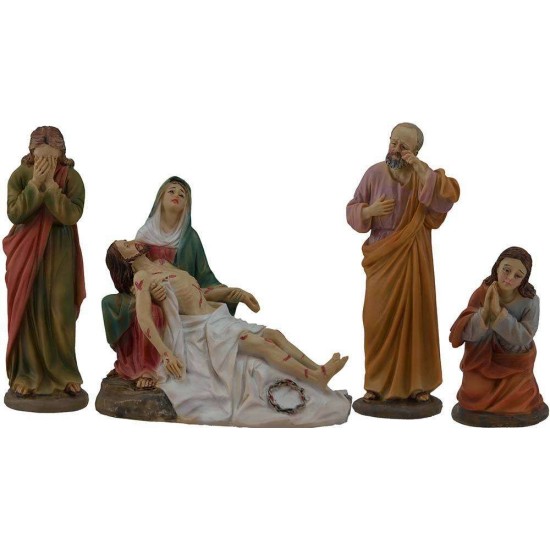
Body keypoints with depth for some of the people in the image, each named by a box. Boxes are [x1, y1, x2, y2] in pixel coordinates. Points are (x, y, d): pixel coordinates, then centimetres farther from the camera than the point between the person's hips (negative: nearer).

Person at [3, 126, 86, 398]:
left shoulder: (72, 177, -7)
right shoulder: (20, 175, -5)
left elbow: (72, 215, -19)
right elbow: (14, 214, -15)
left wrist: (50, 184, -24)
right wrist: (35, 184, -22)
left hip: (59, 254, 0)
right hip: (26, 253, 1)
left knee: (60, 312, 1)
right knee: (26, 310, 2)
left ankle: (64, 373, 12)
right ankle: (26, 374, 11)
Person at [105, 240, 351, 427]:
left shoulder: (163, 264, 18)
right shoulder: (142, 277, -7)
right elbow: (144, 318, -20)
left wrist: (237, 293, 19)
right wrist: (166, 353, -31)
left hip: (217, 319, 8)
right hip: (201, 329, -8)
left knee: (274, 335, -6)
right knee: (265, 344, -22)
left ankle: (318, 370, -14)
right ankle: (316, 379, -29)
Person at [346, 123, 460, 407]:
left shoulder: (424, 175, -2)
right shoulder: (374, 174, -2)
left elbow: (450, 197, -20)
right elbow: (352, 211, 4)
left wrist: (421, 169, -25)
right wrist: (370, 210, -17)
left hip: (413, 259, 0)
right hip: (382, 258, 0)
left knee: (415, 316, 2)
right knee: (379, 319, 2)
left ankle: (417, 383, 13)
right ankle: (378, 383, 14)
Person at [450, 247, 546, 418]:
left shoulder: (530, 301, -17)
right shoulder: (481, 293, -15)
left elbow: (524, 338, -24)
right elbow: (467, 334, -18)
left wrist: (499, 312, -33)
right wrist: (485, 311, -36)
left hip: (515, 361, -1)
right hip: (483, 359, 1)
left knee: (517, 402, -14)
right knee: (472, 399, -13)